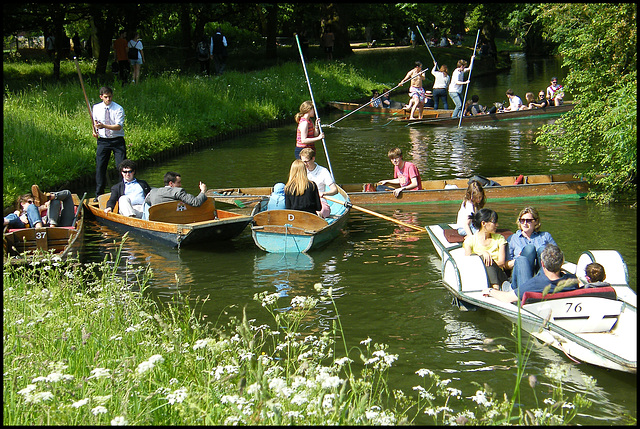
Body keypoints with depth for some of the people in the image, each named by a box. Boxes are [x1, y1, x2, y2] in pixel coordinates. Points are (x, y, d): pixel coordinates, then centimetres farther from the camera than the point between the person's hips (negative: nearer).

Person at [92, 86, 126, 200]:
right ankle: (99, 195, 9)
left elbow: (119, 126, -17)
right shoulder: (96, 108, 6)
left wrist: (104, 126, -28)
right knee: (100, 167, 0)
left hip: (117, 140, -3)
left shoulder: (118, 109, -8)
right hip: (103, 141, 3)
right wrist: (95, 131, 0)